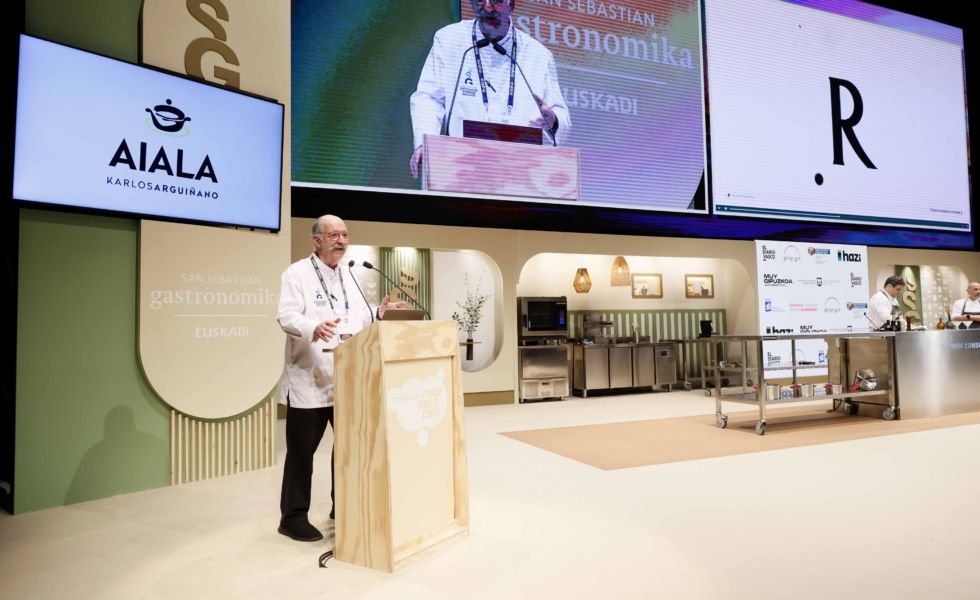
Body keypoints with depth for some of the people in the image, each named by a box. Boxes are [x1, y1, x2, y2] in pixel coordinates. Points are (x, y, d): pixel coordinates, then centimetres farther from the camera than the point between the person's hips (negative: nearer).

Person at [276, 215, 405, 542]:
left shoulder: (348, 278, 16)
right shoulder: (297, 273, -5)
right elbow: (287, 316, -19)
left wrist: (380, 313, -2)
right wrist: (314, 328, -38)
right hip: (309, 381, -7)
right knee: (301, 451, 3)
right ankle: (293, 517, 17)